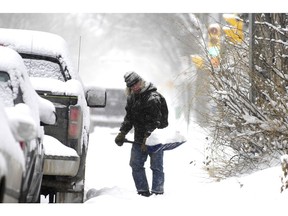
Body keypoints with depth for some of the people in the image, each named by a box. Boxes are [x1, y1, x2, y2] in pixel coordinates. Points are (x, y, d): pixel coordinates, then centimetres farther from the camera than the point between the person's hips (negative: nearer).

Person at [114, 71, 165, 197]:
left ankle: (158, 192, -1)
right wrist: (122, 133, 9)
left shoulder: (152, 98, -17)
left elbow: (154, 121, -21)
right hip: (139, 139, 8)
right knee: (136, 165, 6)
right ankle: (143, 191, 12)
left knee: (157, 166, -4)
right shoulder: (132, 96, 10)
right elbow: (129, 117, 19)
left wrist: (147, 138, -26)